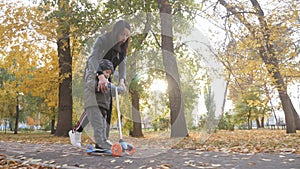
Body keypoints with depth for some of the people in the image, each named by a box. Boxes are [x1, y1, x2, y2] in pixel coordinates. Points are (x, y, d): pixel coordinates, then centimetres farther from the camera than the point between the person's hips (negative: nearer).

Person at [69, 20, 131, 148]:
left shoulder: (122, 47, -2)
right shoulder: (102, 40, -22)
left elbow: (122, 64, -12)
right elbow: (93, 58, -38)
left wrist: (121, 80, -32)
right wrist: (100, 76, -56)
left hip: (106, 77, 6)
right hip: (94, 75, -6)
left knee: (107, 108, -1)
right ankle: (75, 132, 3)